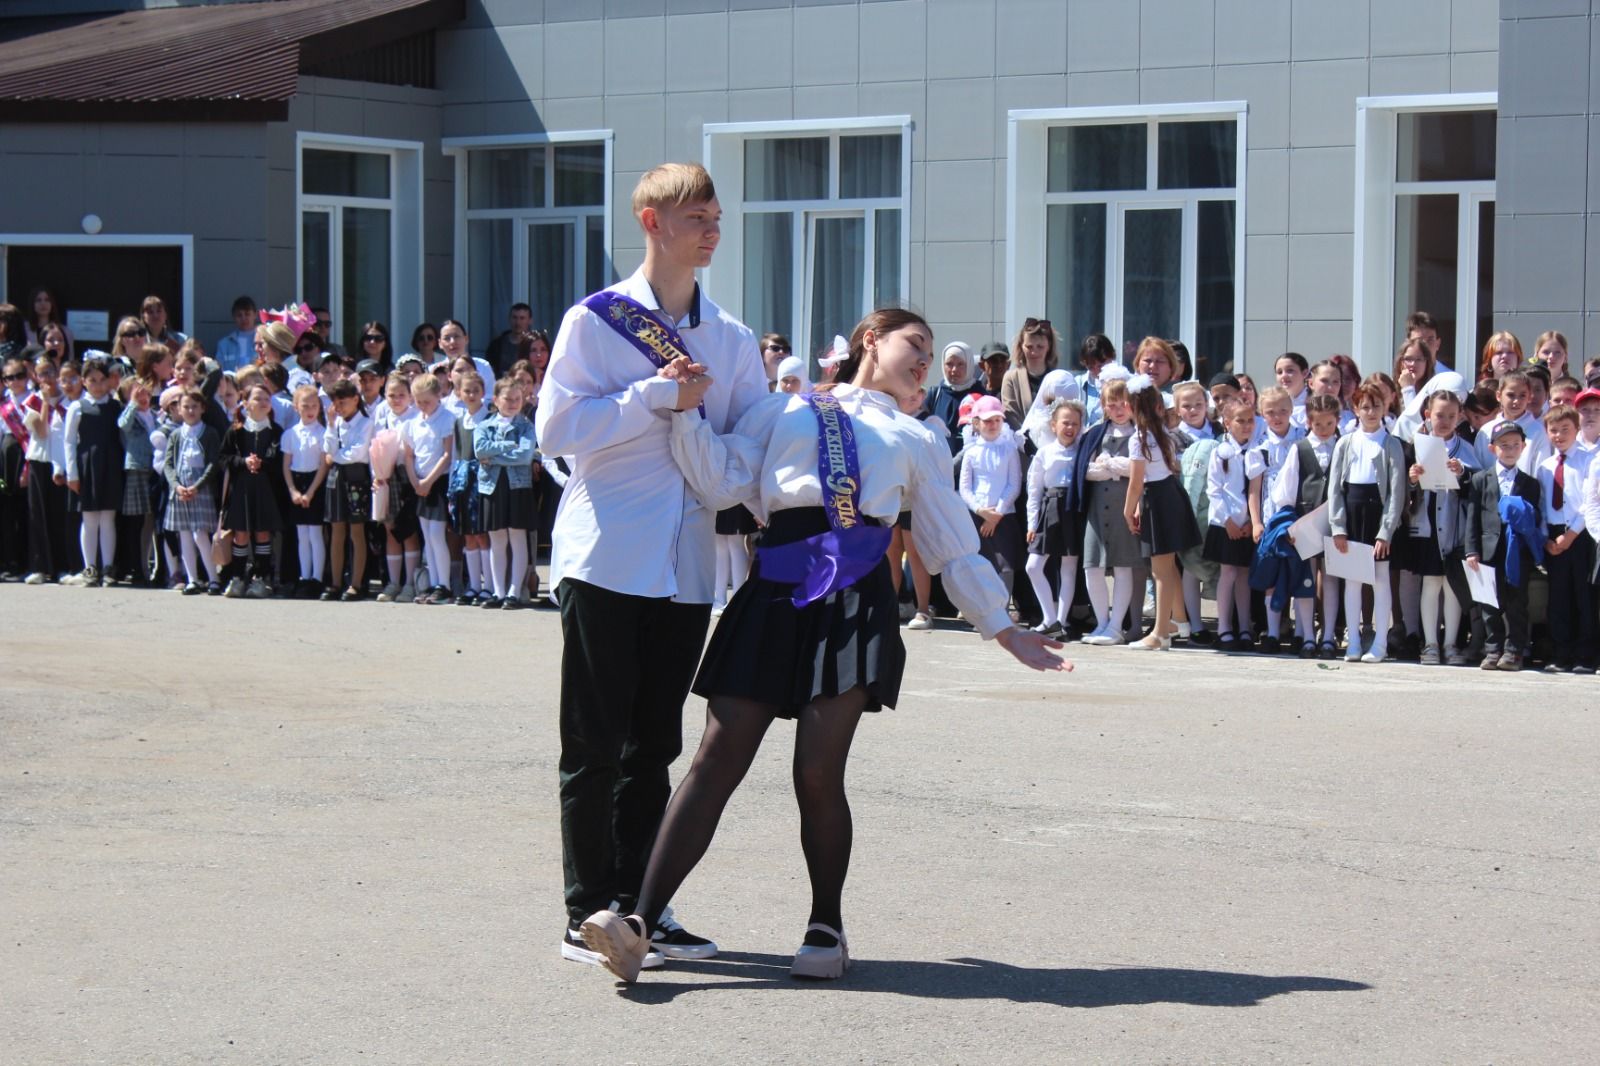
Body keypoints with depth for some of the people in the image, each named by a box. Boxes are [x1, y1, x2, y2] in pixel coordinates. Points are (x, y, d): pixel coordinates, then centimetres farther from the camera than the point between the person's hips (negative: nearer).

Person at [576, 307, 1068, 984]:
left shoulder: (917, 443, 25)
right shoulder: (788, 411, 21)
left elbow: (955, 548, 26)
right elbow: (722, 482, 9)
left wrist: (1002, 628, 22)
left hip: (855, 597, 0)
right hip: (776, 590, 0)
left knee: (818, 772, -7)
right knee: (718, 759, -7)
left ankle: (826, 928, 11)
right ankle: (641, 922, -13)